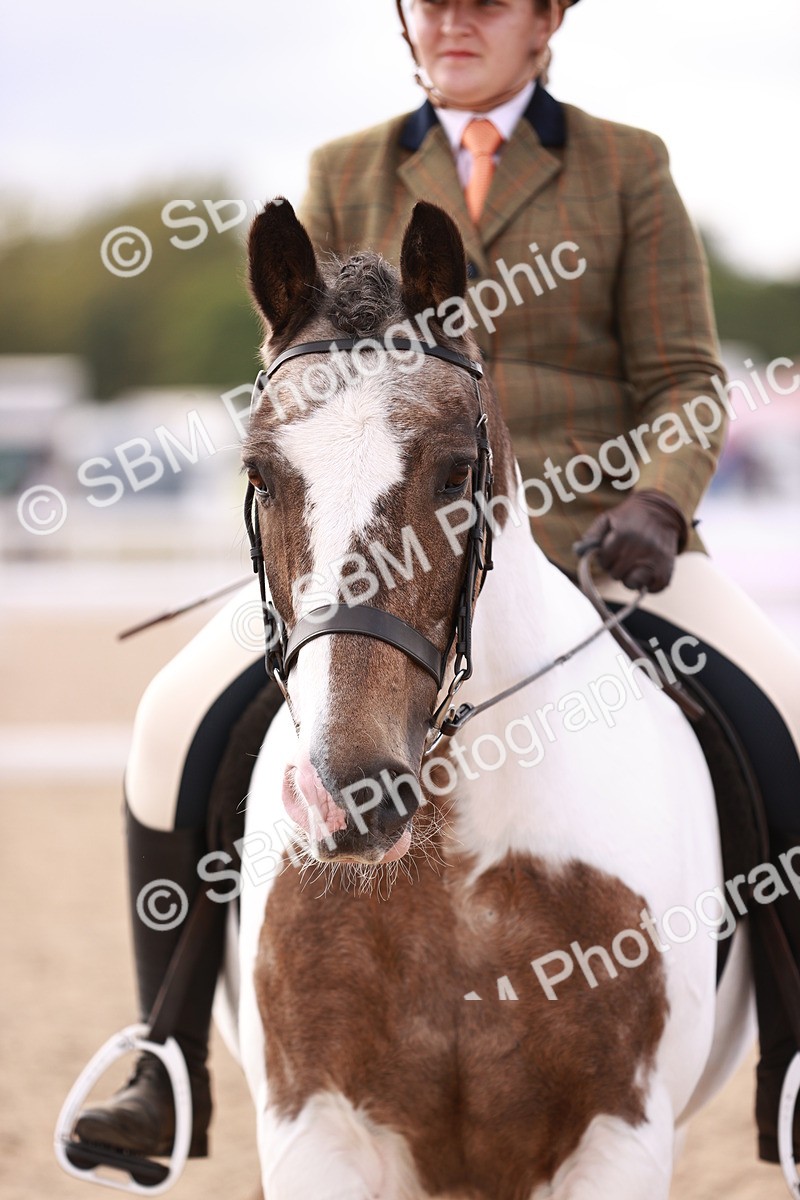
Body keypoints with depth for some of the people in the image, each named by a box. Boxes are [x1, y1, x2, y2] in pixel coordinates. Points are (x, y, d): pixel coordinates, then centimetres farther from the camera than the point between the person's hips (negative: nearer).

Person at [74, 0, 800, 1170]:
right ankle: (167, 1077, -10)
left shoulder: (626, 168, 8)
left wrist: (653, 505, -16)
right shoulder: (346, 178, 13)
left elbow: (685, 383, 4)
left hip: (593, 535, -1)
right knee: (182, 722, -20)